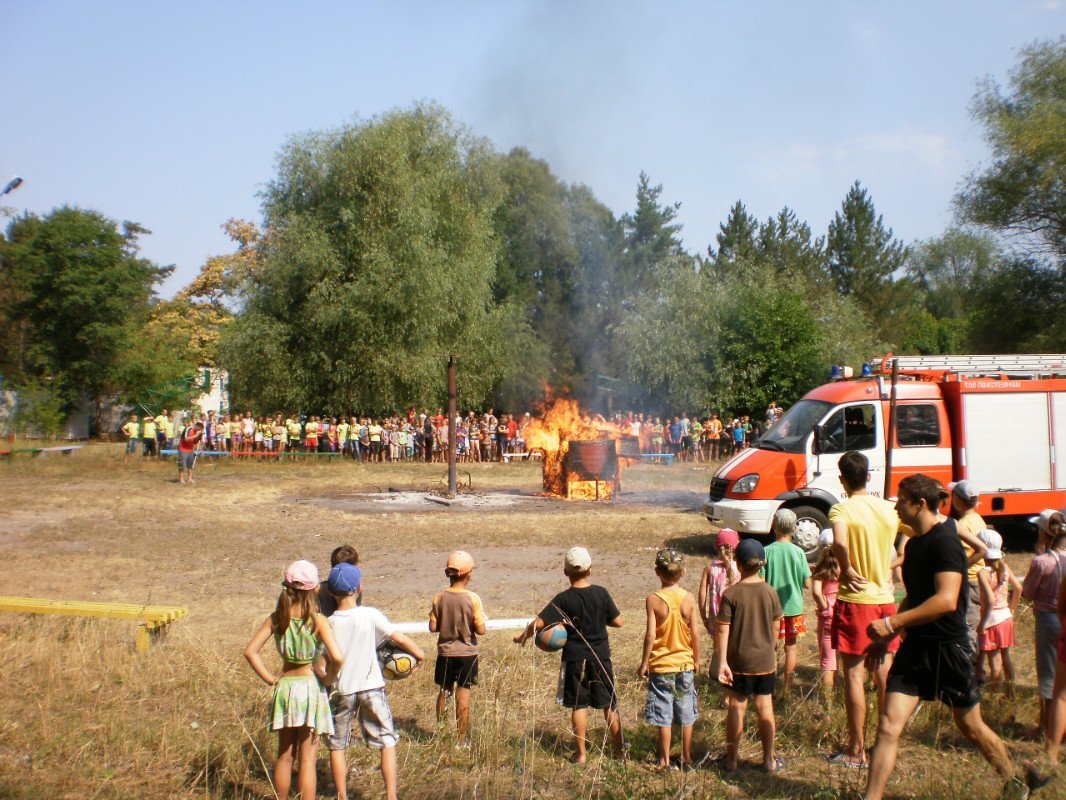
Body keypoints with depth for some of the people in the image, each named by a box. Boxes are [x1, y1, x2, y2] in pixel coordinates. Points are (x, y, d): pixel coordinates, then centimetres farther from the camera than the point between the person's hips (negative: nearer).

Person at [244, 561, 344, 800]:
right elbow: (337, 658, -25)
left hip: (284, 687, 4)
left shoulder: (277, 618, -3)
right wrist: (328, 678, -7)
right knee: (307, 758, 5)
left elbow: (250, 651, -4)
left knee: (284, 755, 17)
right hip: (310, 686, -4)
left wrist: (270, 679, 1)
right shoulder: (317, 621, -14)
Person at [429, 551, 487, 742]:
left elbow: (433, 627, -7)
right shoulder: (473, 599, -15)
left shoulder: (440, 597, -8)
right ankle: (462, 737, 11)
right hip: (467, 653, -2)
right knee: (463, 692, 6)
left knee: (444, 691, 17)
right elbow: (481, 630, -14)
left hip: (445, 652, 3)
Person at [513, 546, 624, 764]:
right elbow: (618, 621, -3)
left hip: (574, 658, -1)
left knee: (579, 705, 8)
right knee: (609, 704, 12)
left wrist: (523, 636, 3)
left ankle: (581, 753, 11)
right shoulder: (601, 593, -7)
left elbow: (539, 623, -14)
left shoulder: (563, 599, -11)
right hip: (600, 656, 1)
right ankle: (618, 749, 18)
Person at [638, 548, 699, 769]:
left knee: (663, 716, 7)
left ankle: (665, 760, 12)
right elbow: (695, 633, -4)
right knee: (686, 714, 14)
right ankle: (687, 758, 23)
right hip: (685, 663, 2)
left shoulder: (653, 600, -14)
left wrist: (644, 662, -4)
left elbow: (650, 635, -15)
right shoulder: (688, 599, -8)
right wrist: (696, 659, 11)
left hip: (660, 665, -2)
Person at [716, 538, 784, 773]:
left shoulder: (731, 593, -12)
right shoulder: (770, 591, -4)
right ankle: (769, 759, 16)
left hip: (739, 661, -2)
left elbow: (723, 630, -15)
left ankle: (732, 759, 15)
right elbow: (775, 628, 4)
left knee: (736, 707, 7)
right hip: (765, 660, 2)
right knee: (765, 707, 9)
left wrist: (722, 661, -13)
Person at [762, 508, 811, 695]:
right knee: (790, 647, 12)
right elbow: (807, 584, -7)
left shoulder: (767, 551, -12)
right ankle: (787, 687, 17)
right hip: (793, 606, 1)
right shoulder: (798, 552, -10)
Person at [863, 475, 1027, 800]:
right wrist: (888, 636, 14)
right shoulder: (914, 544, 10)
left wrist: (892, 622, -28)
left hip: (948, 648, -7)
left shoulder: (944, 542, -17)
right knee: (888, 728, -4)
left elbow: (946, 600, -28)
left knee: (972, 728, 12)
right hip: (915, 648, 7)